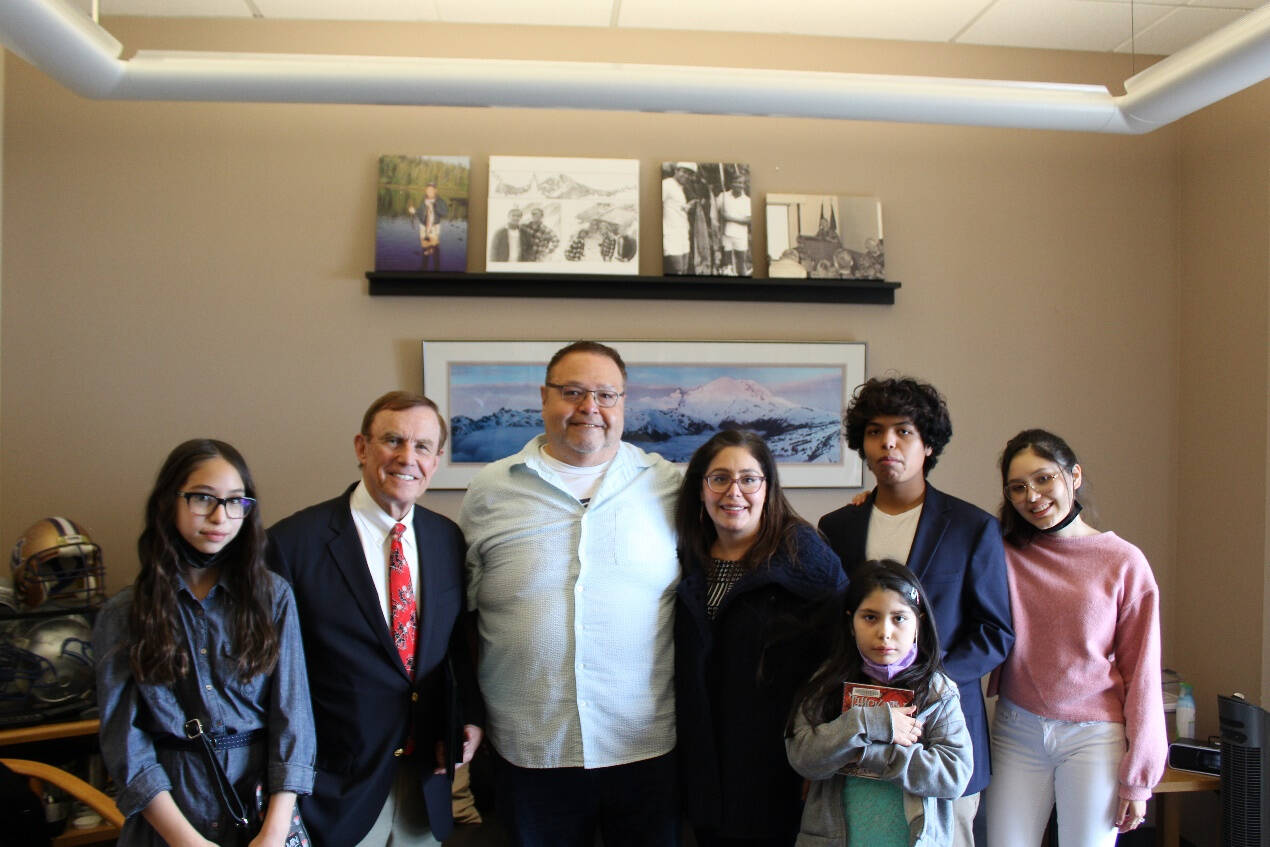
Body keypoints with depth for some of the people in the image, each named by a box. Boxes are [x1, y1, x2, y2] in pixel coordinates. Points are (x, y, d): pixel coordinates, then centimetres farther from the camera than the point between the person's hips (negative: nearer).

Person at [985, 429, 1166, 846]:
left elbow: (1141, 673, -1)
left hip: (1094, 737, -2)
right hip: (1017, 731, 2)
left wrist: (1137, 775, -1)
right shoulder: (1002, 554, 0)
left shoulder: (1124, 562, -4)